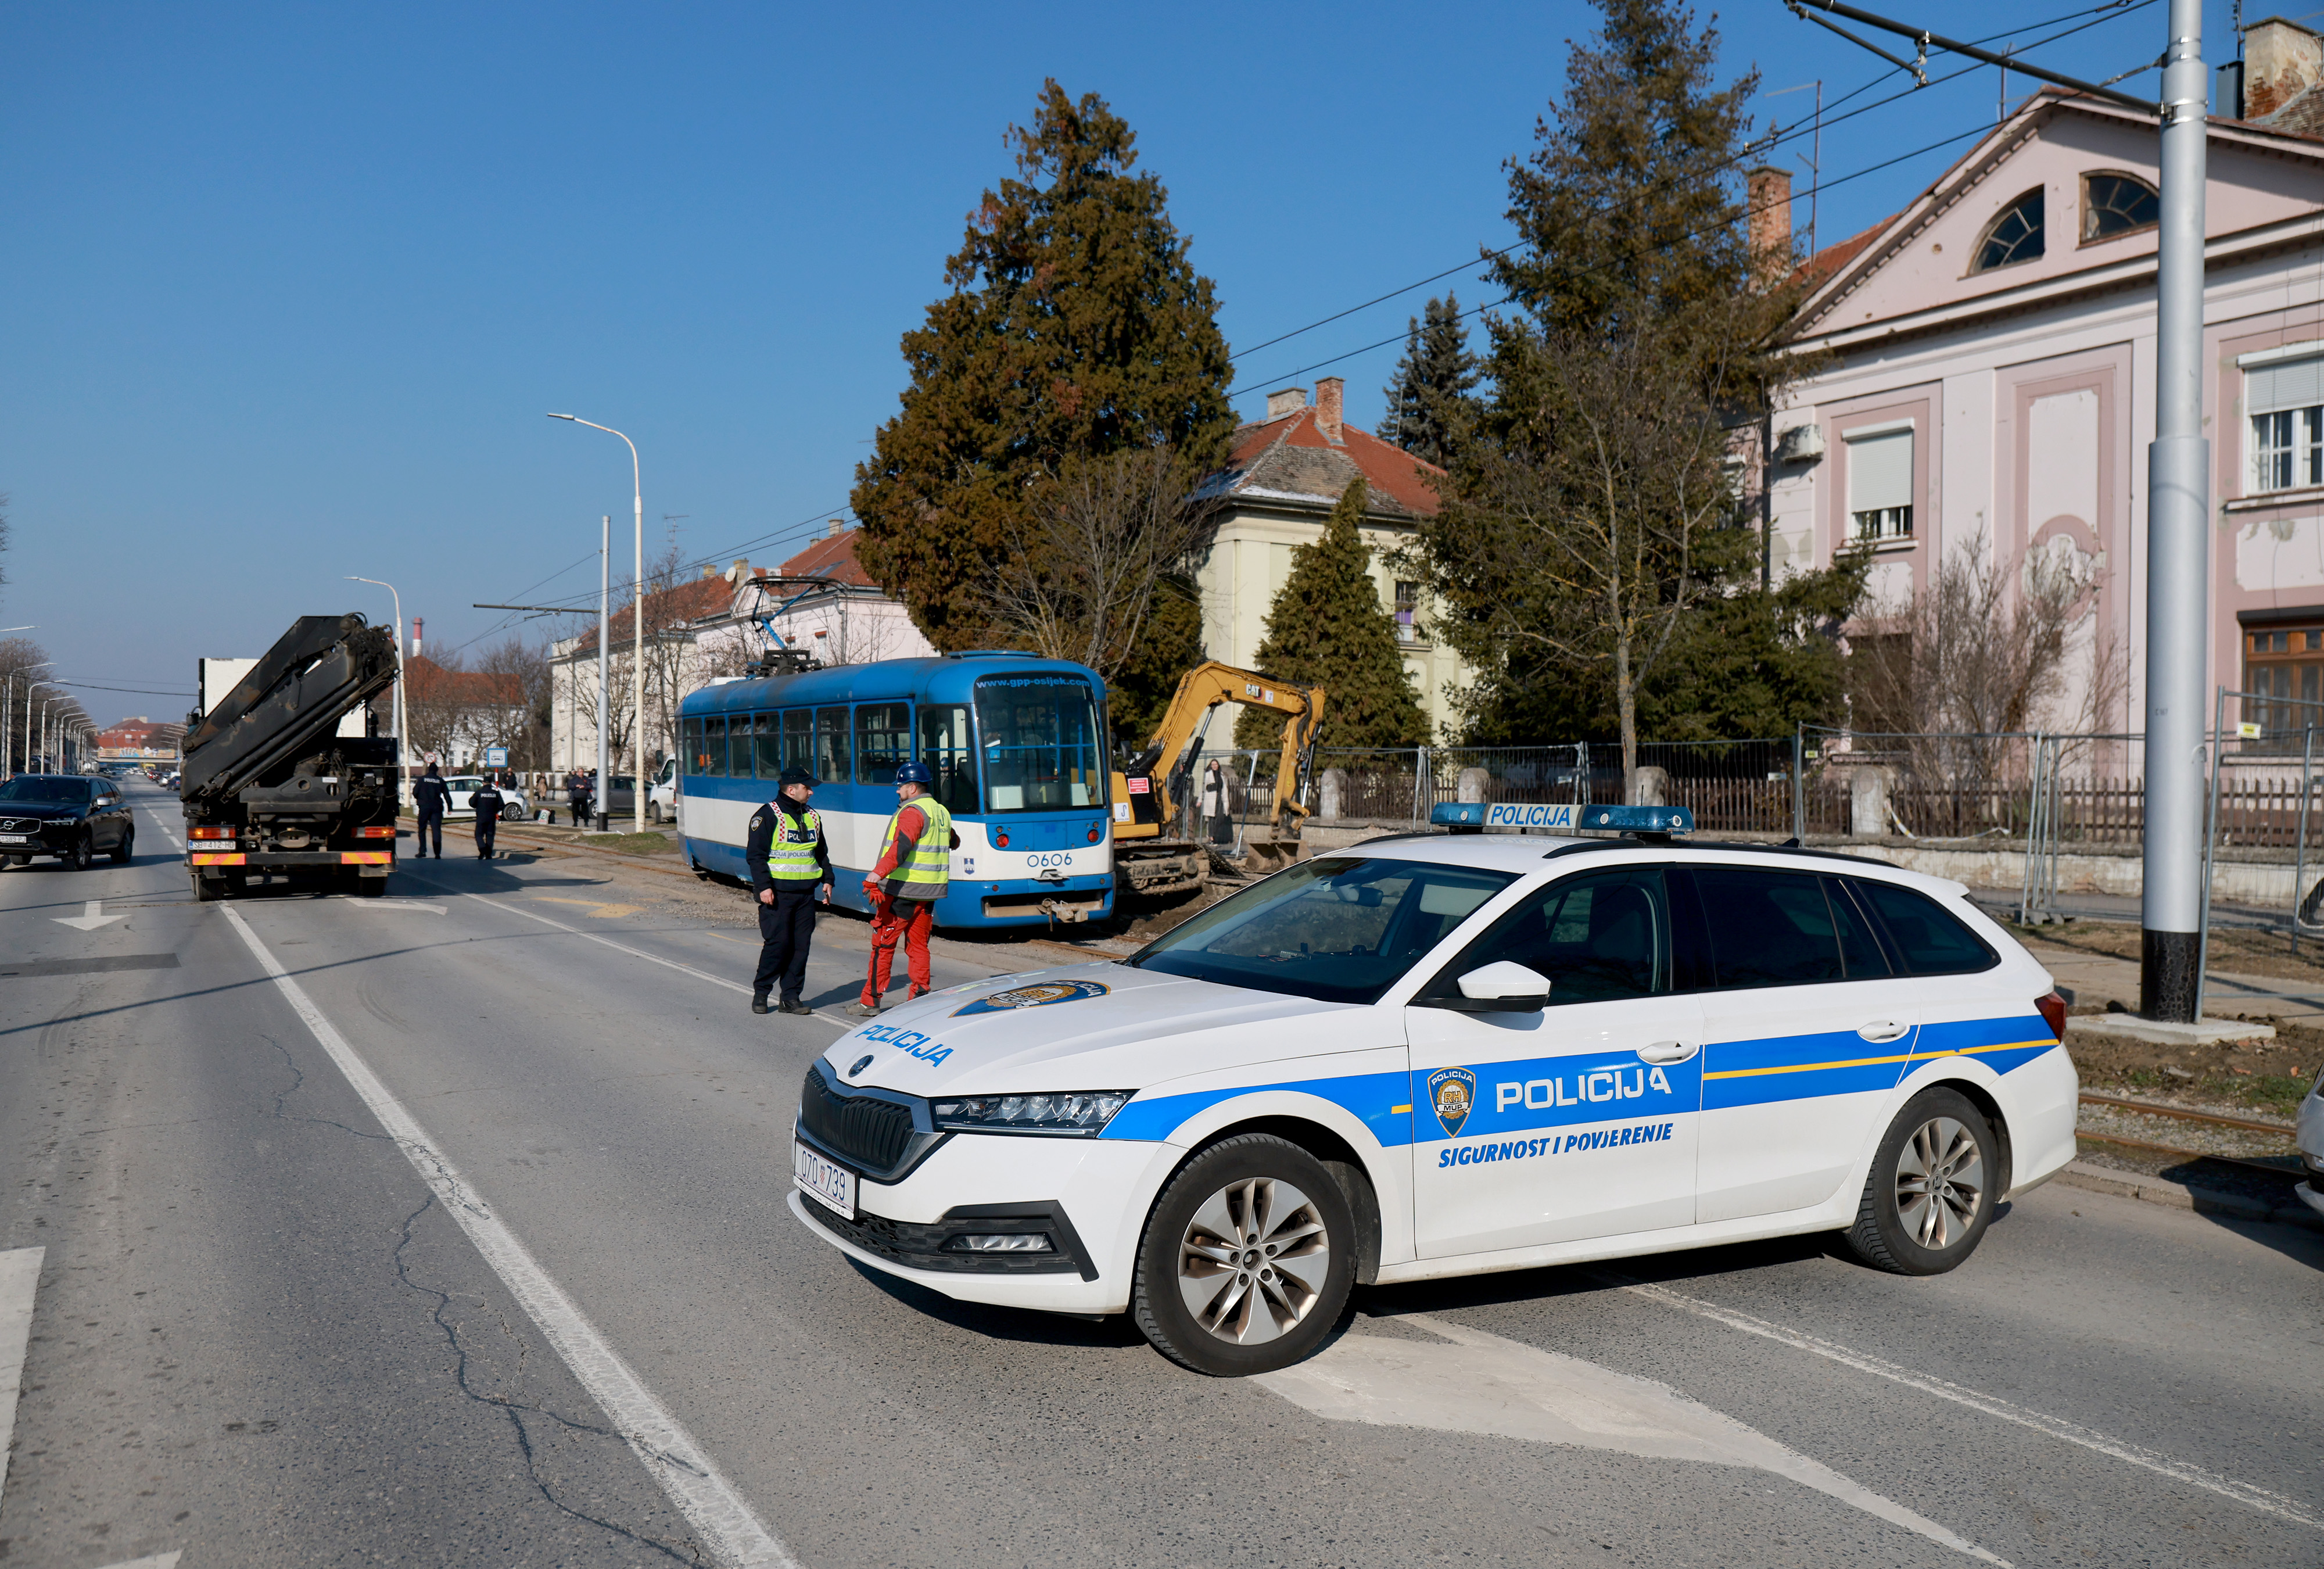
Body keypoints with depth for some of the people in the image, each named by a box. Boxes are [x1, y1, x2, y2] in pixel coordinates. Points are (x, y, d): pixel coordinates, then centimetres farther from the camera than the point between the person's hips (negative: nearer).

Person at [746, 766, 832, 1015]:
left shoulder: (813, 816, 15)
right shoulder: (768, 815, -6)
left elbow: (821, 852, 24)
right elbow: (755, 855, -8)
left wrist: (827, 879, 13)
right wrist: (763, 886, -16)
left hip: (806, 893, 6)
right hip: (778, 892, -6)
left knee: (801, 945, 4)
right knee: (777, 943, -7)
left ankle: (791, 997, 10)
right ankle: (761, 993, 8)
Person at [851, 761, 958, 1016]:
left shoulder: (912, 812, -13)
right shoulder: (941, 812, 14)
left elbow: (901, 847, -29)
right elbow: (954, 842, 33)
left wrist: (877, 874, -39)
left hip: (902, 889, -8)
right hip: (928, 892, 8)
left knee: (883, 944, 0)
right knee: (918, 945, 12)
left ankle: (870, 1002, 4)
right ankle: (921, 997, 9)